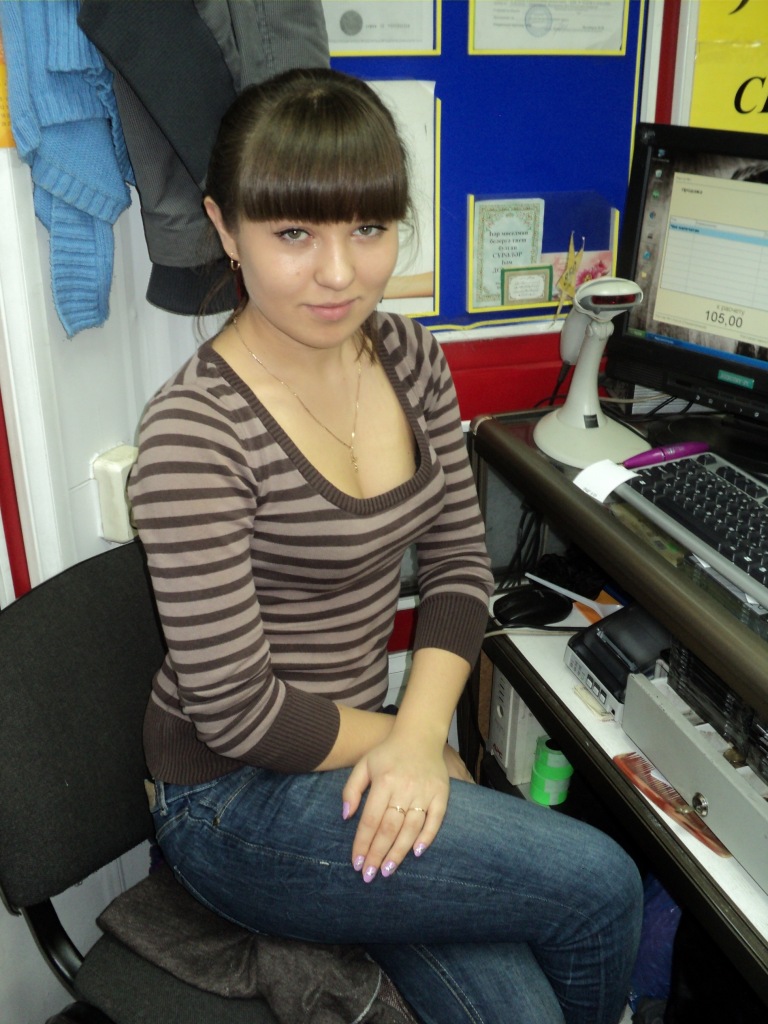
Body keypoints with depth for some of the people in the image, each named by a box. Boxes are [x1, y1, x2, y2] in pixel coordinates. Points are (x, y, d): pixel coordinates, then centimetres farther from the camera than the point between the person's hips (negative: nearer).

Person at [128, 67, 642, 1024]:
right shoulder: (194, 431, -23)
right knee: (601, 887, -10)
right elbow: (236, 710, -20)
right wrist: (419, 748, -9)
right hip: (237, 800, -5)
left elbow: (458, 561, 3)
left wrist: (417, 734, -12)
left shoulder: (409, 357, -2)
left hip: (359, 757, 6)